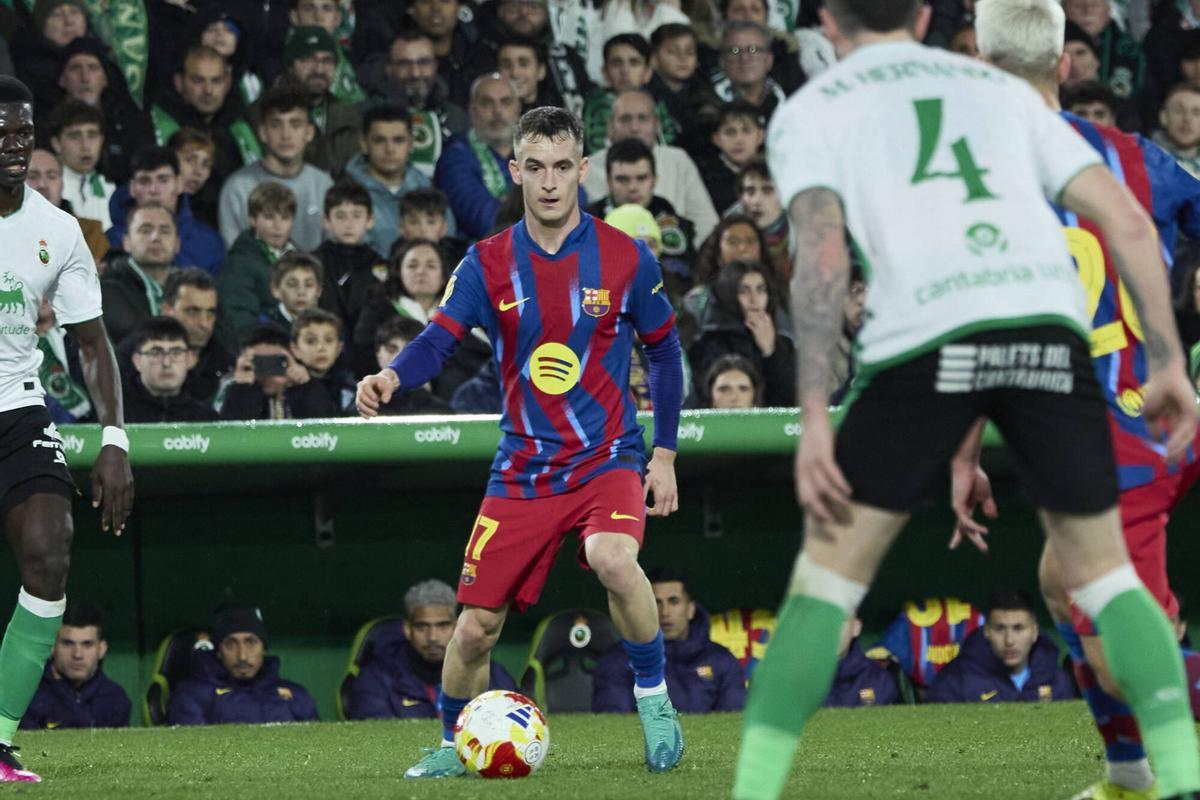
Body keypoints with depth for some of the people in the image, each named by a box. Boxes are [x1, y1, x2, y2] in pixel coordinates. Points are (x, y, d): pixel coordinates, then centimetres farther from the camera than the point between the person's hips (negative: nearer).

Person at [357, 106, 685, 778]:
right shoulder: (488, 264, -2)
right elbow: (440, 338, -12)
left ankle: (654, 698, -11)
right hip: (523, 467, 2)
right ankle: (453, 747, 26)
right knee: (475, 628, -1)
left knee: (612, 558, -34)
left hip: (607, 459, -2)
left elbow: (665, 350, 8)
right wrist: (392, 378, -35)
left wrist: (666, 453, 6)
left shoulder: (625, 258, -4)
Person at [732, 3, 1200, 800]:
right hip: (1048, 321, 3)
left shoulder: (809, 110, 18)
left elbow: (823, 253, 0)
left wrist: (815, 416, -4)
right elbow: (1128, 221, 17)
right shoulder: (1003, 90, 27)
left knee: (831, 570, 9)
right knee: (1103, 568, 16)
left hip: (929, 337, -3)